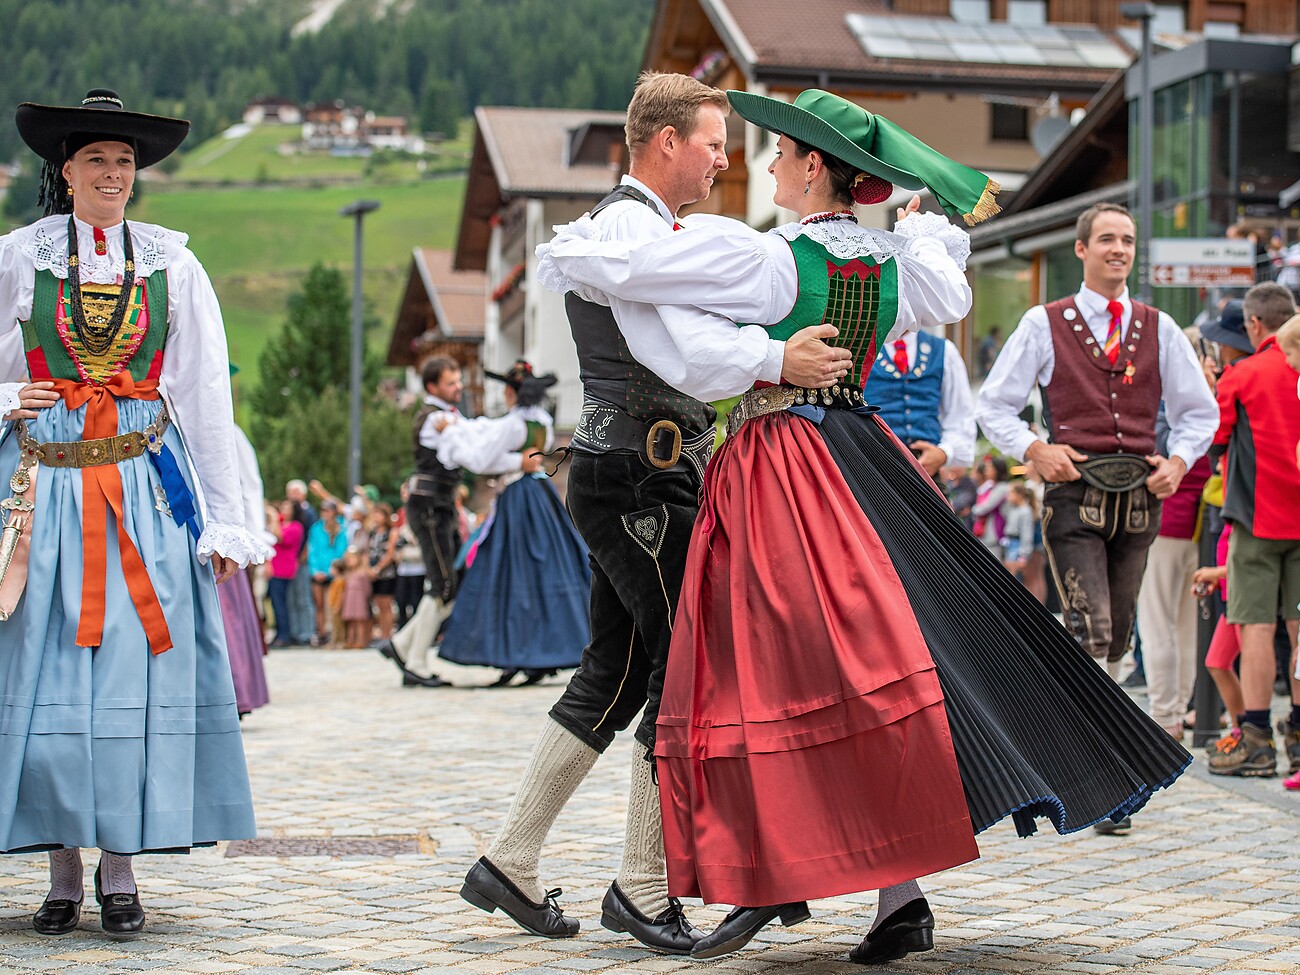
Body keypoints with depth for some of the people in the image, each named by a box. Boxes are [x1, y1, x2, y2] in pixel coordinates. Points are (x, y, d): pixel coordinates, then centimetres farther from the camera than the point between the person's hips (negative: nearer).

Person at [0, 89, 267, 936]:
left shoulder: (171, 265, 7)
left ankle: (121, 872, 4)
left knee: (135, 669, -3)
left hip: (146, 489, 0)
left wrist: (224, 520, 2)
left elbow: (208, 397, 6)